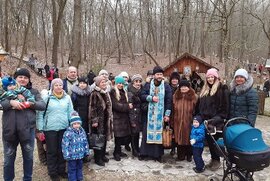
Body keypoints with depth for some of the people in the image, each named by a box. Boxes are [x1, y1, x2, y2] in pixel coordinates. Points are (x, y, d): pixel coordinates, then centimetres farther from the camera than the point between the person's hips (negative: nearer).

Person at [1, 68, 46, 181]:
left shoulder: (33, 91, 9)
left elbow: (43, 105, 0)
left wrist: (31, 104, -17)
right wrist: (11, 102, -21)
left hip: (27, 129, 1)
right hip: (10, 129, -1)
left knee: (28, 157, 13)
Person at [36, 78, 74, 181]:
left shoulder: (67, 97, 5)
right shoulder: (46, 97, -5)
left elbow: (70, 113, 10)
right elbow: (40, 114, -4)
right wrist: (40, 129, -7)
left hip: (64, 128, 3)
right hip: (50, 129, -3)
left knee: (62, 150, 13)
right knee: (52, 151, 8)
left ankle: (61, 170, 29)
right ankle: (52, 173, 23)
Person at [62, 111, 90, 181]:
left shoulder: (82, 131, 1)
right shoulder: (68, 133, -18)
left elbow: (85, 143, 11)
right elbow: (65, 145, -16)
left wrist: (87, 151, 12)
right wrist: (67, 155, -16)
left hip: (80, 154, 6)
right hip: (72, 155, -6)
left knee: (79, 167, 20)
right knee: (72, 168, 7)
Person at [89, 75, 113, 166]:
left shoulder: (106, 93, 10)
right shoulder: (94, 94, -15)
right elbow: (92, 108, -17)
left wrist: (110, 118, 17)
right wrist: (94, 120, -19)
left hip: (105, 120, 8)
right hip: (98, 120, -8)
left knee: (104, 138, 15)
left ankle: (103, 155, 29)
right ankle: (97, 158, 11)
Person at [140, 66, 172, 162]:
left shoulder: (166, 86, 1)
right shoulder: (148, 85, 4)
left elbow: (169, 101, -2)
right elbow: (142, 96, -1)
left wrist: (167, 114, -7)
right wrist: (151, 98, -17)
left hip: (161, 114, 0)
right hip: (149, 113, 0)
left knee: (159, 132, 3)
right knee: (147, 132, 4)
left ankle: (157, 154, 13)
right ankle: (145, 152, 15)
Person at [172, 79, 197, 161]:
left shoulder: (193, 97, -3)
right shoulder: (175, 96, 5)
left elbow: (196, 110, -5)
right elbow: (173, 109, 4)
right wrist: (172, 121, 1)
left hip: (189, 122, -2)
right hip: (178, 122, 2)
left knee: (188, 137, 8)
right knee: (179, 137, 7)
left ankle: (189, 155, 23)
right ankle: (181, 155, 19)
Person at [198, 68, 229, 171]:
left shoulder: (222, 89, -7)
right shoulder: (204, 90, 15)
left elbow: (225, 106, -11)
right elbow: (200, 105, 19)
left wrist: (217, 118, -17)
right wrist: (201, 117, 9)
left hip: (217, 122, -7)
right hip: (206, 121, 7)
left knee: (215, 141, -1)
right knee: (209, 141, 12)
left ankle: (216, 160, 15)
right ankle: (213, 159, 26)